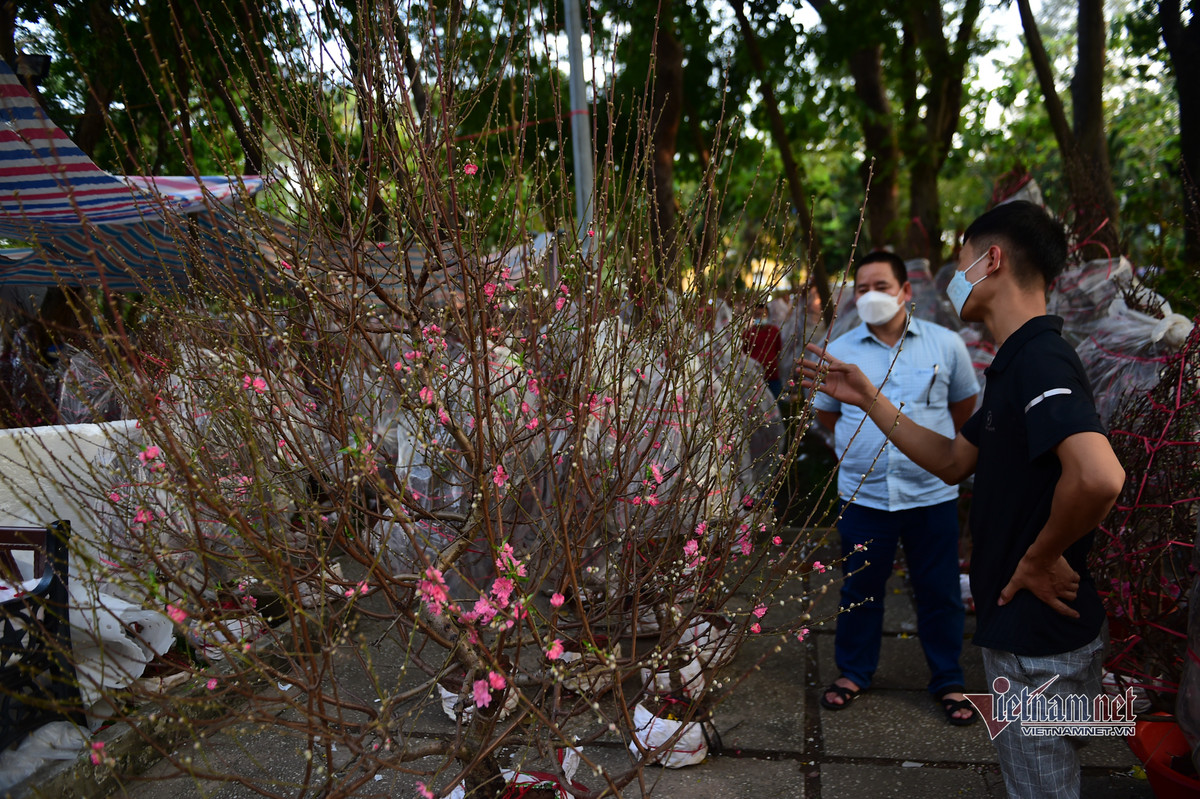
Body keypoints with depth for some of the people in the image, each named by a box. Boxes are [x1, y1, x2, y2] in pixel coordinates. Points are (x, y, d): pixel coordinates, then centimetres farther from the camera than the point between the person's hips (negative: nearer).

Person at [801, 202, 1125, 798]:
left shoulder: (1041, 360, -24)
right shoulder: (1017, 363, 9)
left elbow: (1099, 476, -40)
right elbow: (954, 461, 14)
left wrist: (1039, 558, -23)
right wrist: (869, 399, 10)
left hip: (1040, 637, -10)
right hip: (1021, 630, 10)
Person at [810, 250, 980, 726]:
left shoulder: (945, 344, 0)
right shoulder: (839, 351, 0)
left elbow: (965, 403, 15)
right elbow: (825, 413, 15)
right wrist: (862, 444, 7)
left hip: (932, 492, 0)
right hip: (863, 493, 0)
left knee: (940, 592, 11)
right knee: (860, 588, 12)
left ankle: (948, 681, 31)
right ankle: (853, 672, 32)